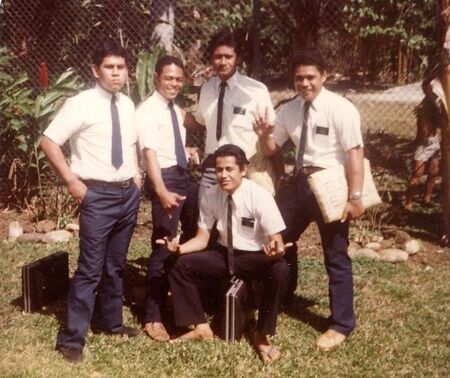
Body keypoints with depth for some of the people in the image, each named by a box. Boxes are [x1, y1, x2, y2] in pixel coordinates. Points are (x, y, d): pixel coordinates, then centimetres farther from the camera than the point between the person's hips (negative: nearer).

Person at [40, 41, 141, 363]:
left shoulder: (128, 105, 8)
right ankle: (71, 338, 5)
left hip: (129, 193, 6)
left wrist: (137, 174, 12)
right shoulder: (81, 104, -11)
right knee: (91, 267, -5)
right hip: (98, 195, -6)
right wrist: (72, 181, -14)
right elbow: (49, 141, -13)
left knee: (116, 264, 18)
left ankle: (111, 322, 34)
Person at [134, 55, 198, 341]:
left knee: (194, 240, 20)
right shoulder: (148, 111, -12)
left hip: (186, 176, 9)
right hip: (166, 178, -9)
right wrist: (162, 191, -34)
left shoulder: (178, 111, 15)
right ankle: (153, 317, 4)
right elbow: (150, 153, -24)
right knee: (164, 247, -7)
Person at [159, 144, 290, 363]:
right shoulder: (210, 196, -8)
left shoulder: (260, 197, -20)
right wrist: (179, 247, -22)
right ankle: (201, 327, -2)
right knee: (182, 265, -15)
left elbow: (277, 243, -19)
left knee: (280, 270, -34)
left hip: (255, 257, -4)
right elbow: (202, 239, -1)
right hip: (224, 254, 4)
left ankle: (261, 335, -14)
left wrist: (275, 250, -44)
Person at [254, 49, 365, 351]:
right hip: (300, 181, 7)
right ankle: (282, 297, 46)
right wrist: (264, 136, -11)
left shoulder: (340, 109, -14)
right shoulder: (289, 110, 5)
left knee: (336, 258, 5)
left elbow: (355, 153, -18)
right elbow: (271, 150, 12)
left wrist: (355, 197, -24)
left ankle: (341, 325, 21)